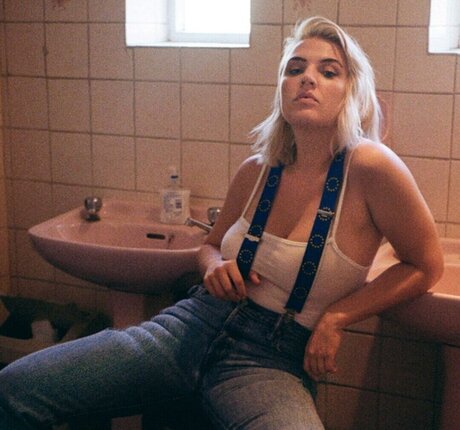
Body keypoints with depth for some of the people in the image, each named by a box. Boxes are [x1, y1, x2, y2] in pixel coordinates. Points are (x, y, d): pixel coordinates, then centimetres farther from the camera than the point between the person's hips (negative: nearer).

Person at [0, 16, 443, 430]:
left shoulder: (369, 168, -10)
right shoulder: (255, 171, 5)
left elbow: (425, 266, 1)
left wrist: (337, 316, -8)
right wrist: (215, 267, -2)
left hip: (272, 361, -3)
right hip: (192, 324, 4)